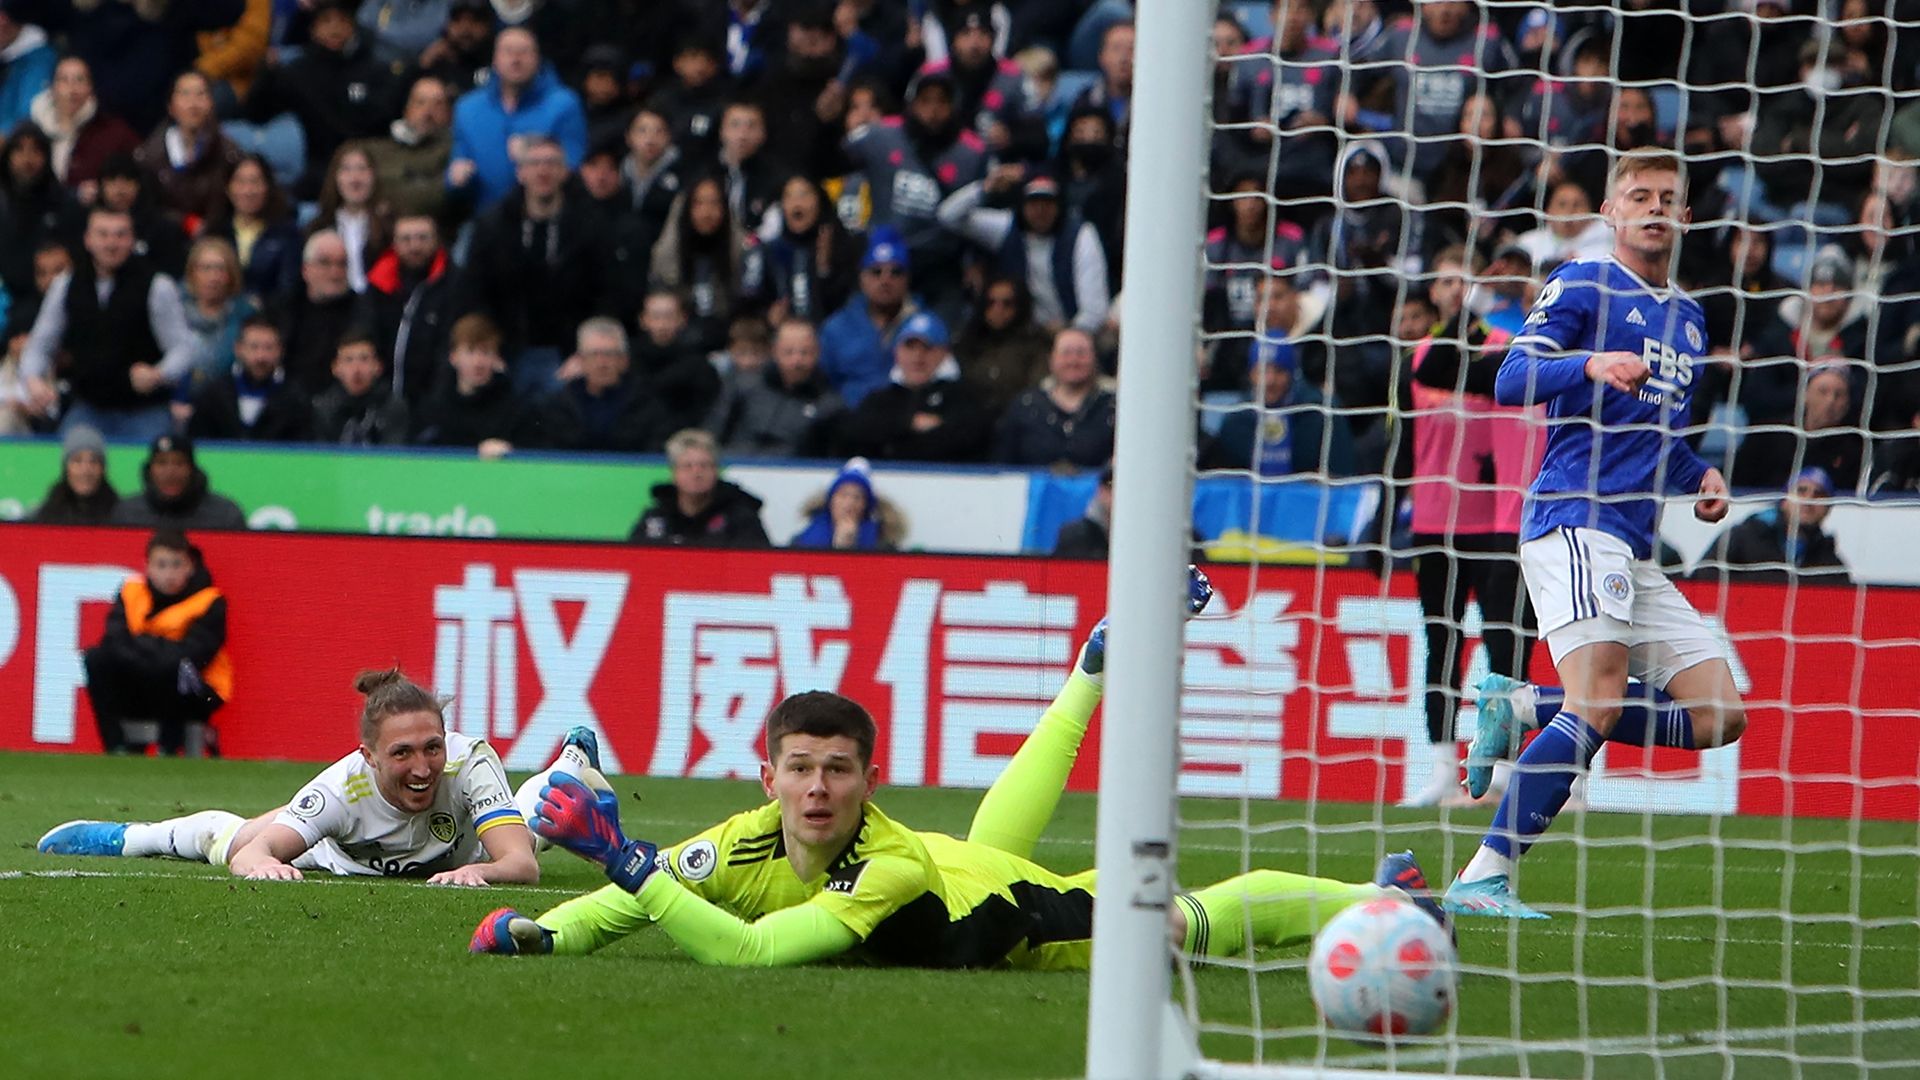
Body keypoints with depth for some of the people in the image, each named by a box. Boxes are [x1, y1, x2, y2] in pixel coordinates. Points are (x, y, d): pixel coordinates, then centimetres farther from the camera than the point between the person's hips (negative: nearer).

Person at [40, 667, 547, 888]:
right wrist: (258, 863, -82)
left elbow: (522, 863, -57)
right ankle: (129, 837, 51)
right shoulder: (345, 784, -47)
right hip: (348, 854, 0)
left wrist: (478, 871, -80)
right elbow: (255, 849, -56)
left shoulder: (470, 762, -48)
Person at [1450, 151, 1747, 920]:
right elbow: (1511, 381, -13)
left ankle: (1522, 710, 6)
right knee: (1599, 705, -23)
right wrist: (1591, 365, -31)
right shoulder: (1581, 286, 0)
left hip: (1636, 549, 8)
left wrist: (1698, 476, 12)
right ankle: (1482, 878, -23)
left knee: (1720, 716, 1)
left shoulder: (1687, 317, 22)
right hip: (1574, 520, -8)